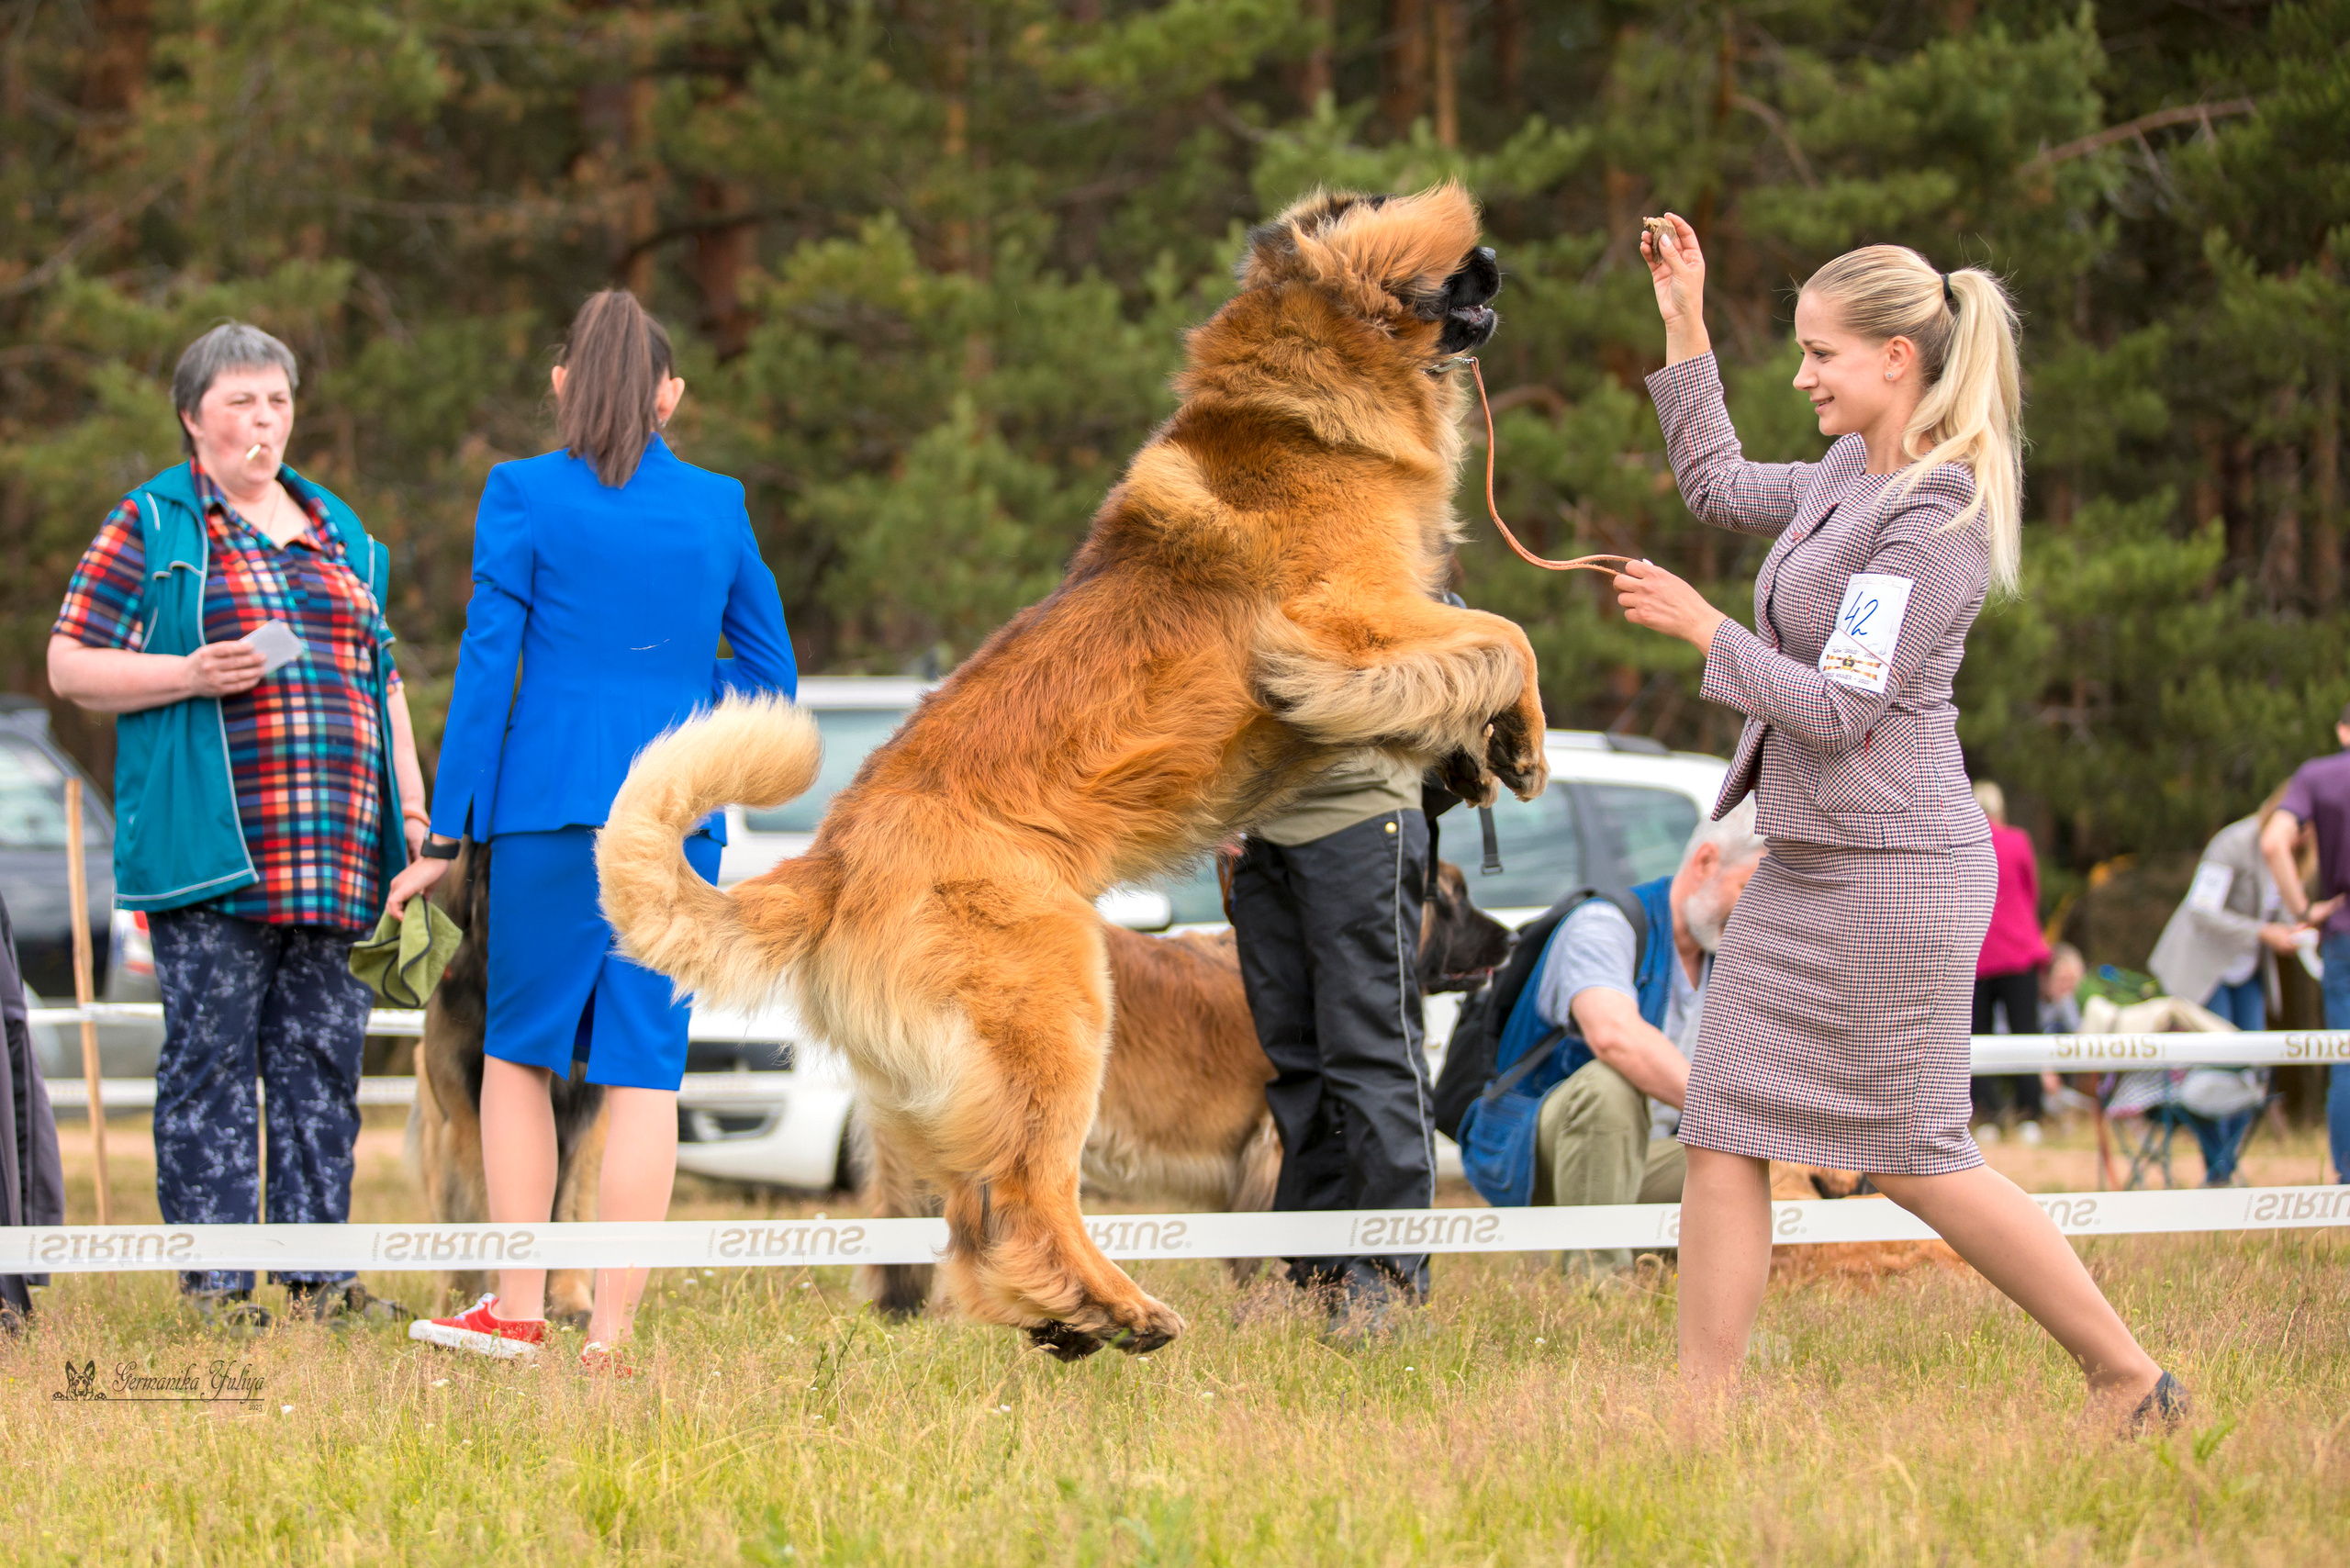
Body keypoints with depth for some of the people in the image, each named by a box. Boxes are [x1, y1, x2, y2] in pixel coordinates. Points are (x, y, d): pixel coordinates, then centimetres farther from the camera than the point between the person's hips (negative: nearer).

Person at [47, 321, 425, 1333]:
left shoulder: (341, 533, 20)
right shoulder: (148, 528, 4)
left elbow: (383, 680, 23)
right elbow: (70, 667, 0)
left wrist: (413, 814, 14)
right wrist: (191, 675, -13)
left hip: (331, 854, 5)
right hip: (210, 849, -5)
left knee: (322, 1055, 3)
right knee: (211, 1057, -5)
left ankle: (318, 1274, 6)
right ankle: (214, 1281, -1)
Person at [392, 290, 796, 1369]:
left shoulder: (524, 496, -1)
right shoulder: (718, 508, 8)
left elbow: (487, 667, -3)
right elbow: (771, 676, 13)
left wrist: (445, 836, -1)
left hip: (554, 807, -2)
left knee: (518, 1050, 13)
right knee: (644, 1070, 0)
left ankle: (517, 1311, 10)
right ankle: (609, 1336, -4)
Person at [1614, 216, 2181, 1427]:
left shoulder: (1936, 519, -18)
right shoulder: (1853, 473, 10)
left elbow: (1838, 707, -21)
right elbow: (1720, 488, 28)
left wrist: (1701, 628, -13)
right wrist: (1683, 326, 23)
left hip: (1893, 869, -9)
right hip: (1806, 863, 9)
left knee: (1916, 1160, -2)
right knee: (1722, 1134, 3)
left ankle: (2132, 1382, 9)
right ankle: (1702, 1410, 5)